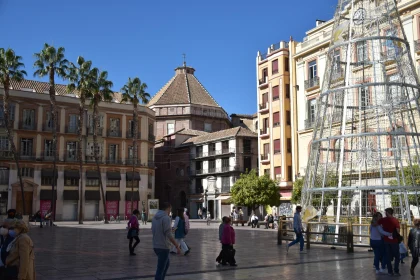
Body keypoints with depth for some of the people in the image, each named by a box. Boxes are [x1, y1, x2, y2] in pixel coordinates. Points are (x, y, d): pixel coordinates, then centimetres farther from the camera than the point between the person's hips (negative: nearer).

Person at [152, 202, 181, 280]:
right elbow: (169, 235, -21)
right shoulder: (166, 218, -17)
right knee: (160, 269, -2)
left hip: (156, 246, 8)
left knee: (166, 264, 25)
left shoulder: (155, 218, 8)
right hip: (163, 247, -8)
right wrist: (177, 246, -14)